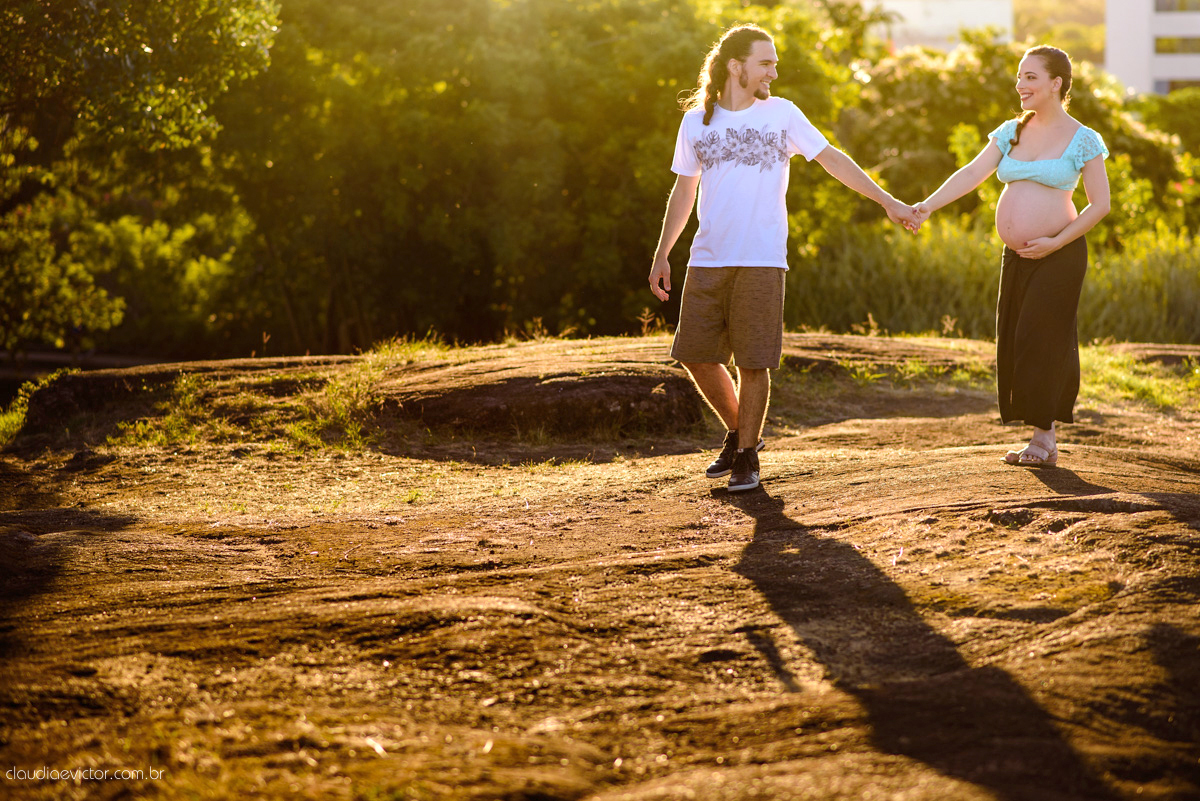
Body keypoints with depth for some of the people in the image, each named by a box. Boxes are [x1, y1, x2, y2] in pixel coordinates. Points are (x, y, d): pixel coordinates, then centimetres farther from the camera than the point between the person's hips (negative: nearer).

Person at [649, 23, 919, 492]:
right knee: (695, 355, 2)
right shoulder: (696, 122, 7)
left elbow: (831, 159, 5)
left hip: (761, 262, -2)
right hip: (707, 260, 2)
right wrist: (661, 255, 12)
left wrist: (887, 202, -1)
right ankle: (738, 432, 24)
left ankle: (747, 455, 10)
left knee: (753, 363, -4)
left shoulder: (781, 114, 3)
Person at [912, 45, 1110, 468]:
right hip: (1017, 256, 6)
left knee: (1041, 338, -10)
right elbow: (972, 173, 1)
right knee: (1014, 342, 3)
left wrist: (1056, 242, -13)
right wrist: (929, 205, -14)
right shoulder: (1011, 133, 10)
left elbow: (1100, 204, -4)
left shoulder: (1082, 141, -4)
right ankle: (1042, 437, 12)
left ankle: (1044, 436, -1)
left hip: (1060, 255, -6)